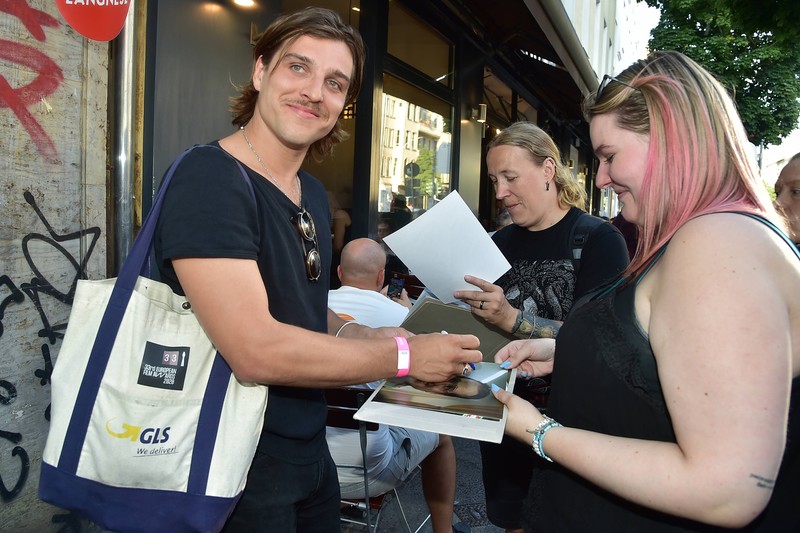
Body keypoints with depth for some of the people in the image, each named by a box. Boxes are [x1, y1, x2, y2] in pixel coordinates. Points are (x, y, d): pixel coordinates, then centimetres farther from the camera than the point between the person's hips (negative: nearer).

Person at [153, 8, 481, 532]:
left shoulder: (314, 194, 5)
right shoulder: (210, 178, -21)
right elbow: (255, 349, -29)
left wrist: (360, 334, -3)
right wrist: (404, 355, -20)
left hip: (310, 450, 8)